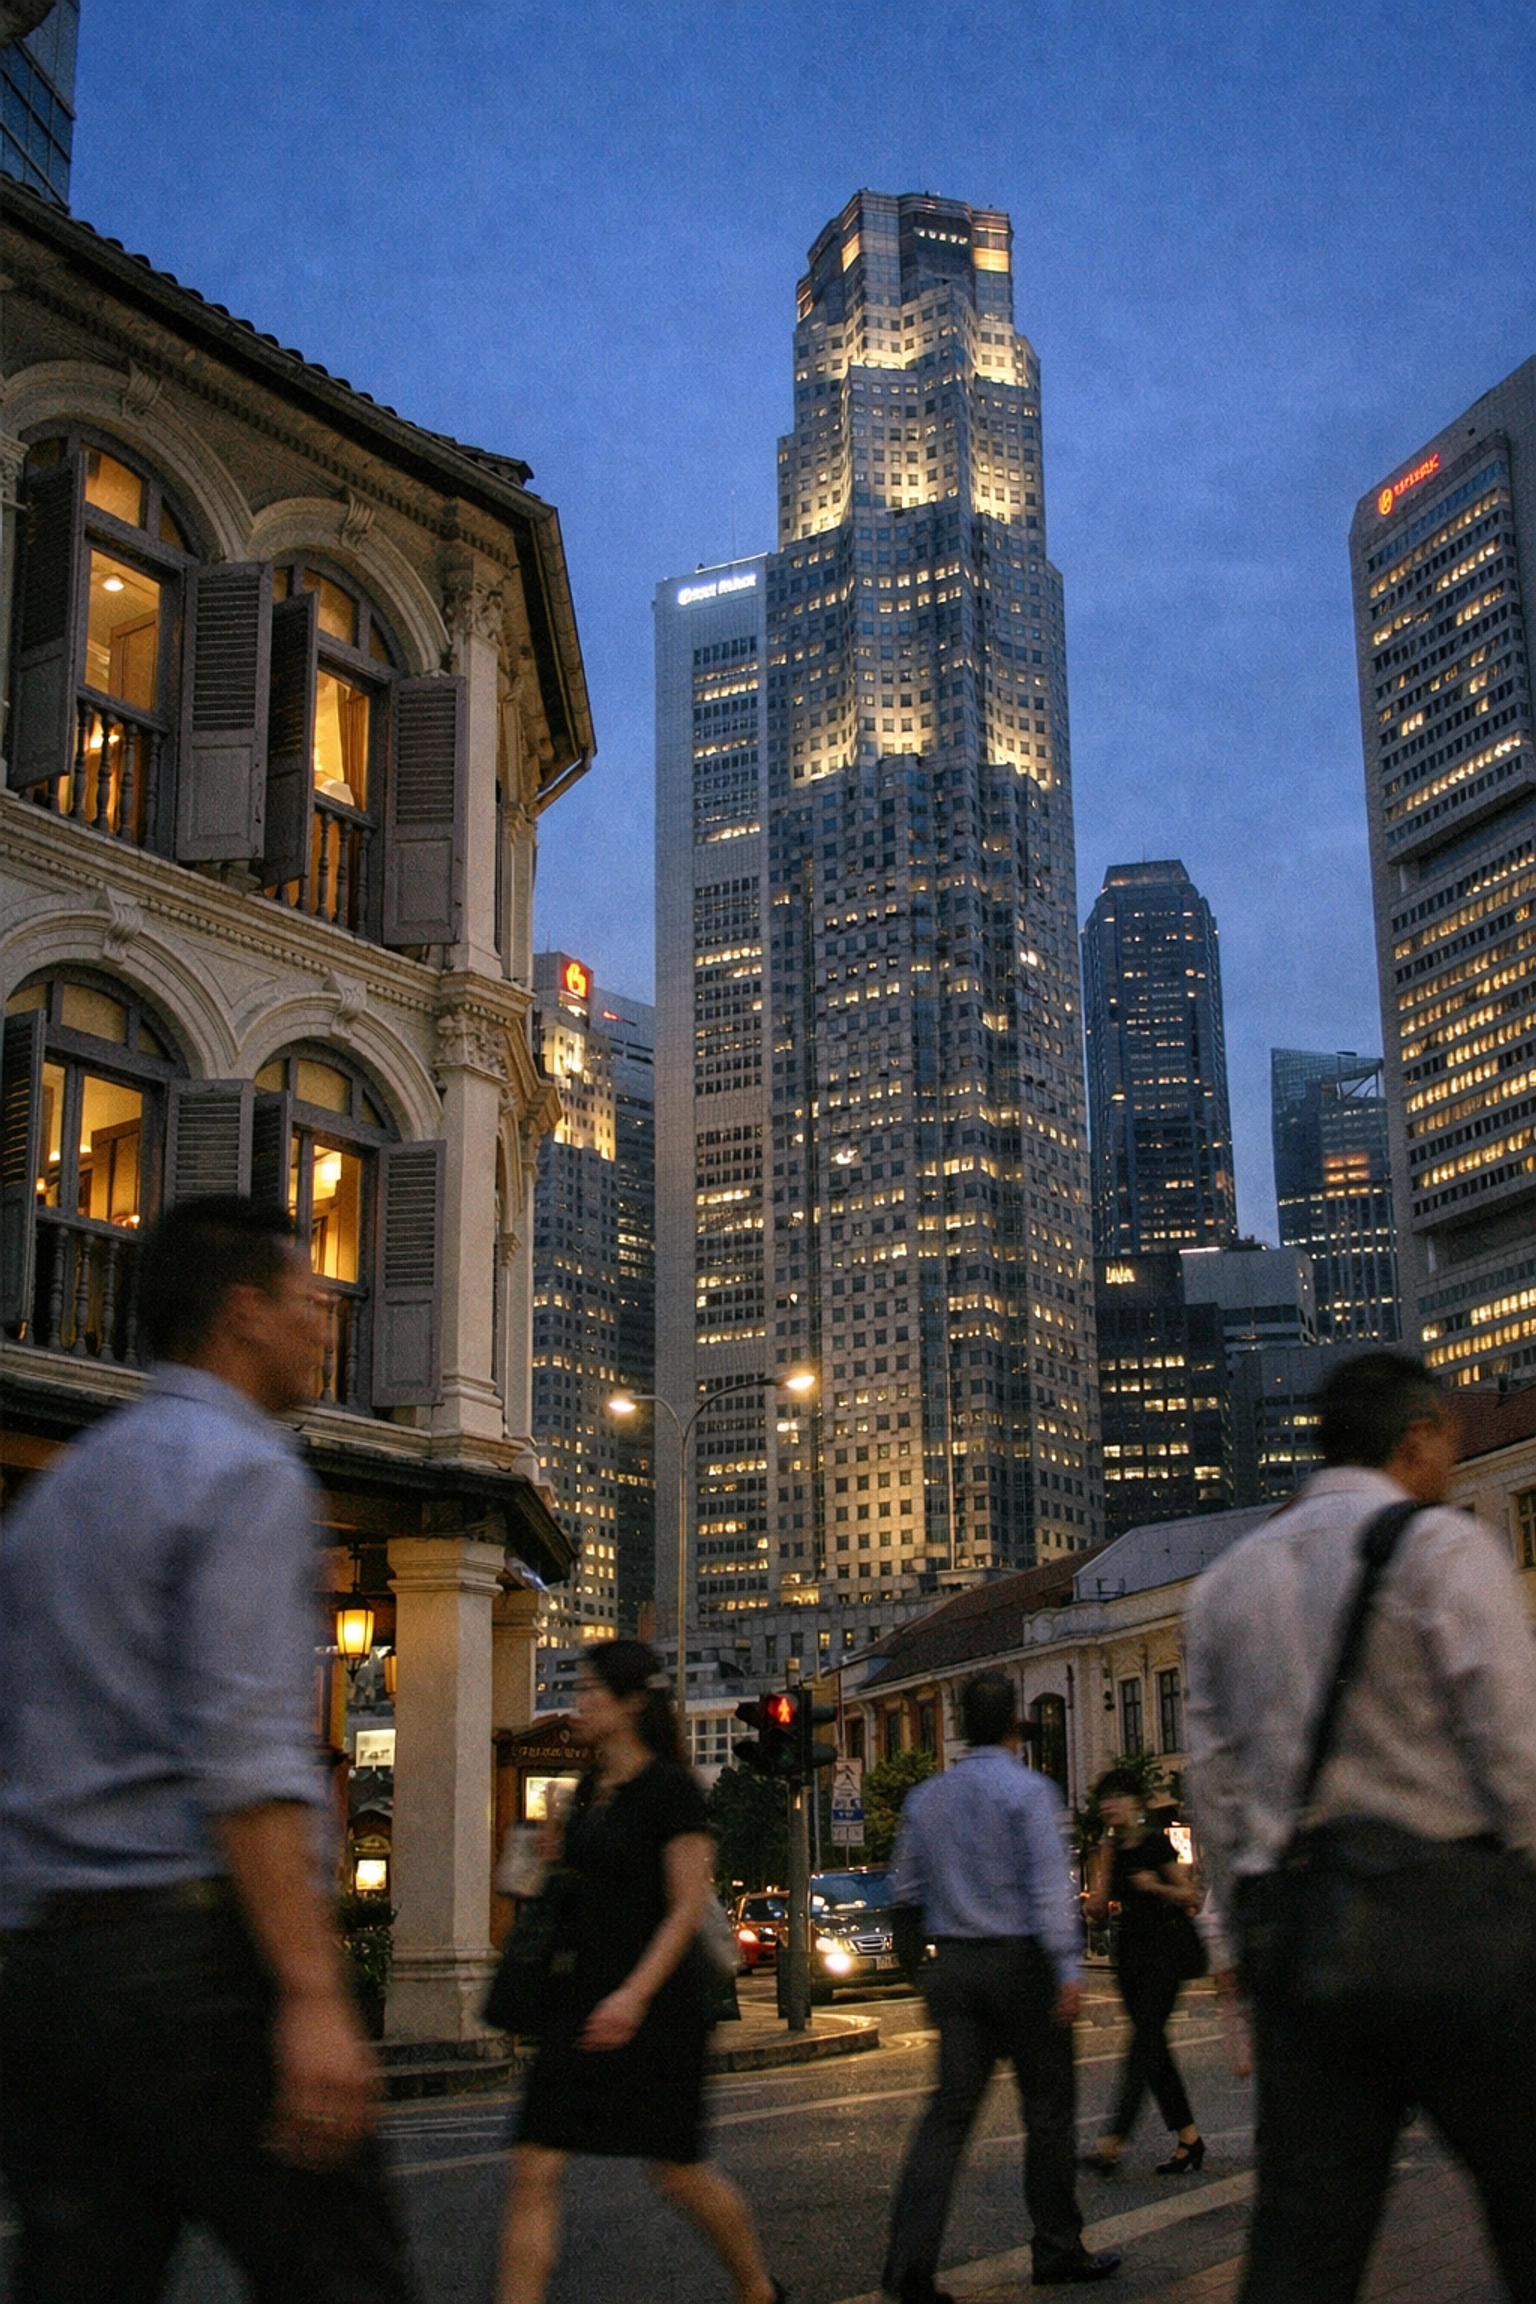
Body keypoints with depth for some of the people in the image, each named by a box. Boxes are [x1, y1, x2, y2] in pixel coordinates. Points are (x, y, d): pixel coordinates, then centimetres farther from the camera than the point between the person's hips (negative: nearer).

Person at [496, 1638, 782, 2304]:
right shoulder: (588, 1791, 12)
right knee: (534, 2168, -5)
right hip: (583, 1994, 7)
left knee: (678, 2172, 8)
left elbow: (687, 1908, -15)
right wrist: (547, 1860, 6)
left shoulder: (670, 1788, -11)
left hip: (656, 1999, -7)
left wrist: (635, 1994, -24)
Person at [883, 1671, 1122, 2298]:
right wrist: (1068, 1968, -19)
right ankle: (1057, 2251, 20)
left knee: (949, 2109, 2)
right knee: (1048, 2107, 9)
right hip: (1021, 1960, -5)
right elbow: (1049, 1885, -16)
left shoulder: (925, 1799, 8)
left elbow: (905, 1888, 11)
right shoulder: (1028, 1790, -9)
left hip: (953, 1963, 5)